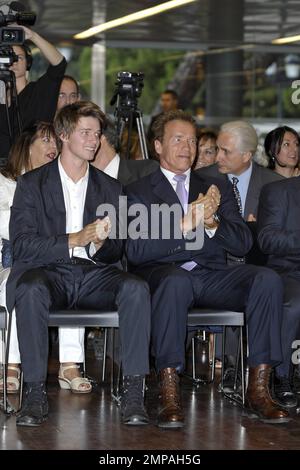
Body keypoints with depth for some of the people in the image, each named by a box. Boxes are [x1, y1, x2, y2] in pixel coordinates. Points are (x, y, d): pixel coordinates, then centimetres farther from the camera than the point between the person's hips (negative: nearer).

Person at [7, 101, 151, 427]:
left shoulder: (111, 189, 19)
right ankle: (35, 394, -31)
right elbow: (21, 245, -4)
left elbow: (116, 251, 16)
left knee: (136, 288, -29)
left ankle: (133, 392, -30)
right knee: (31, 289, -37)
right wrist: (74, 240, -16)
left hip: (94, 273, 3)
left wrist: (100, 245, -10)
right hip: (48, 272, -3)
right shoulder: (32, 184, 8)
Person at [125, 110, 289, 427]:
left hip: (212, 275, 4)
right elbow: (135, 250, -6)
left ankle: (258, 388, -26)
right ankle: (169, 394, -38)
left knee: (267, 279, -25)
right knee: (176, 281, -40)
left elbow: (242, 244, 10)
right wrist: (185, 224, -16)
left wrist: (211, 222, -10)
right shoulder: (139, 192, 12)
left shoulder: (217, 187, 23)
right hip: (164, 273, -3)